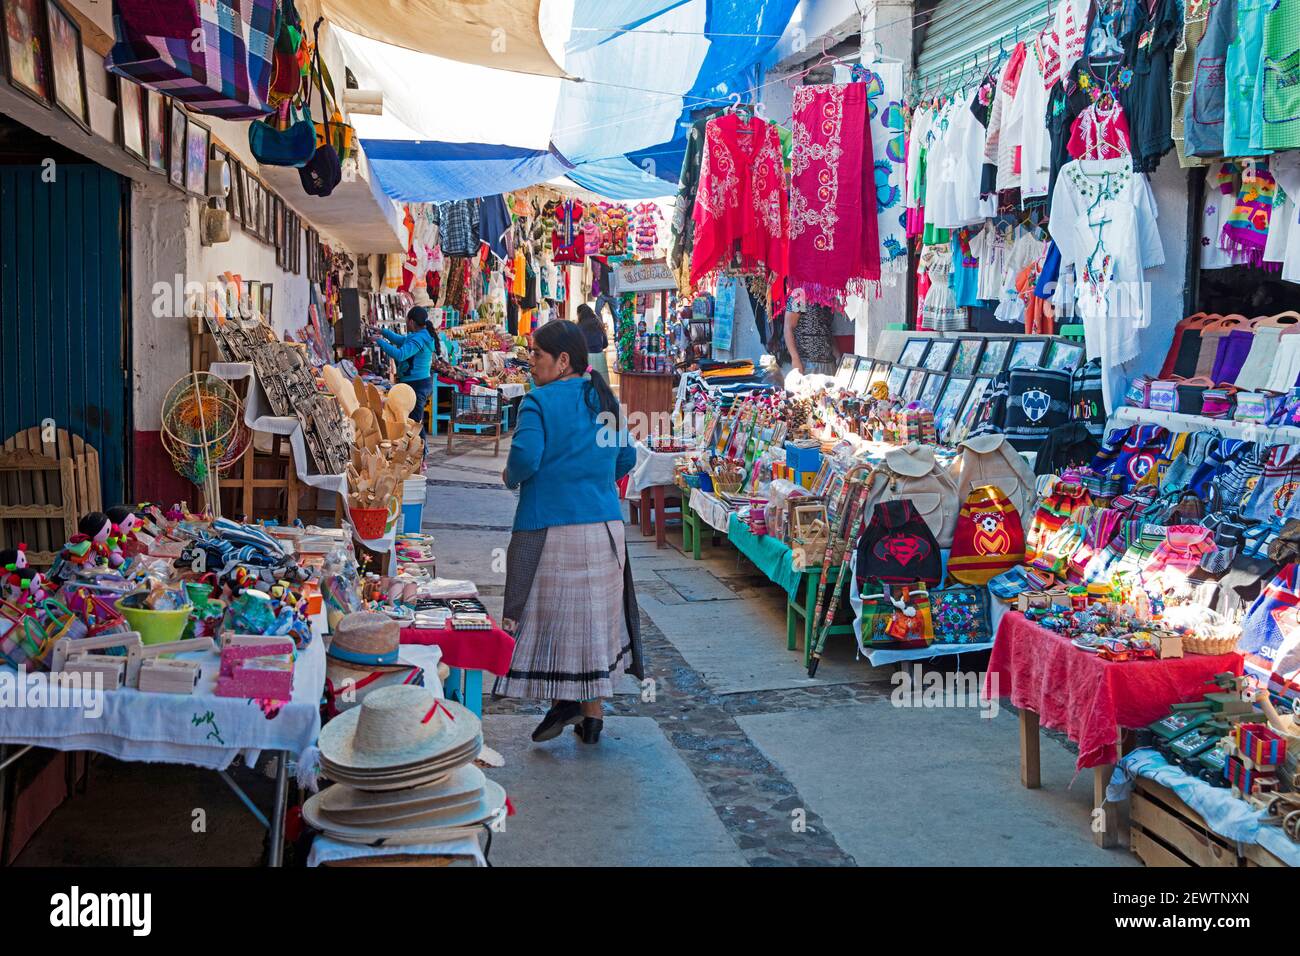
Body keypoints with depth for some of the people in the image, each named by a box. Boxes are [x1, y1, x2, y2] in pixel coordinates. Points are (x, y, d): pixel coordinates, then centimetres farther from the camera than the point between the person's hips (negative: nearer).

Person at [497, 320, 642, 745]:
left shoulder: (540, 401, -10)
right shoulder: (604, 400, 10)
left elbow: (525, 457, -21)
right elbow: (626, 457, 16)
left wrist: (511, 478, -1)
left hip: (551, 526, -6)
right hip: (605, 526, 6)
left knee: (549, 612, 9)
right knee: (596, 613, 13)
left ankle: (564, 699, 2)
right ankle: (592, 714, 20)